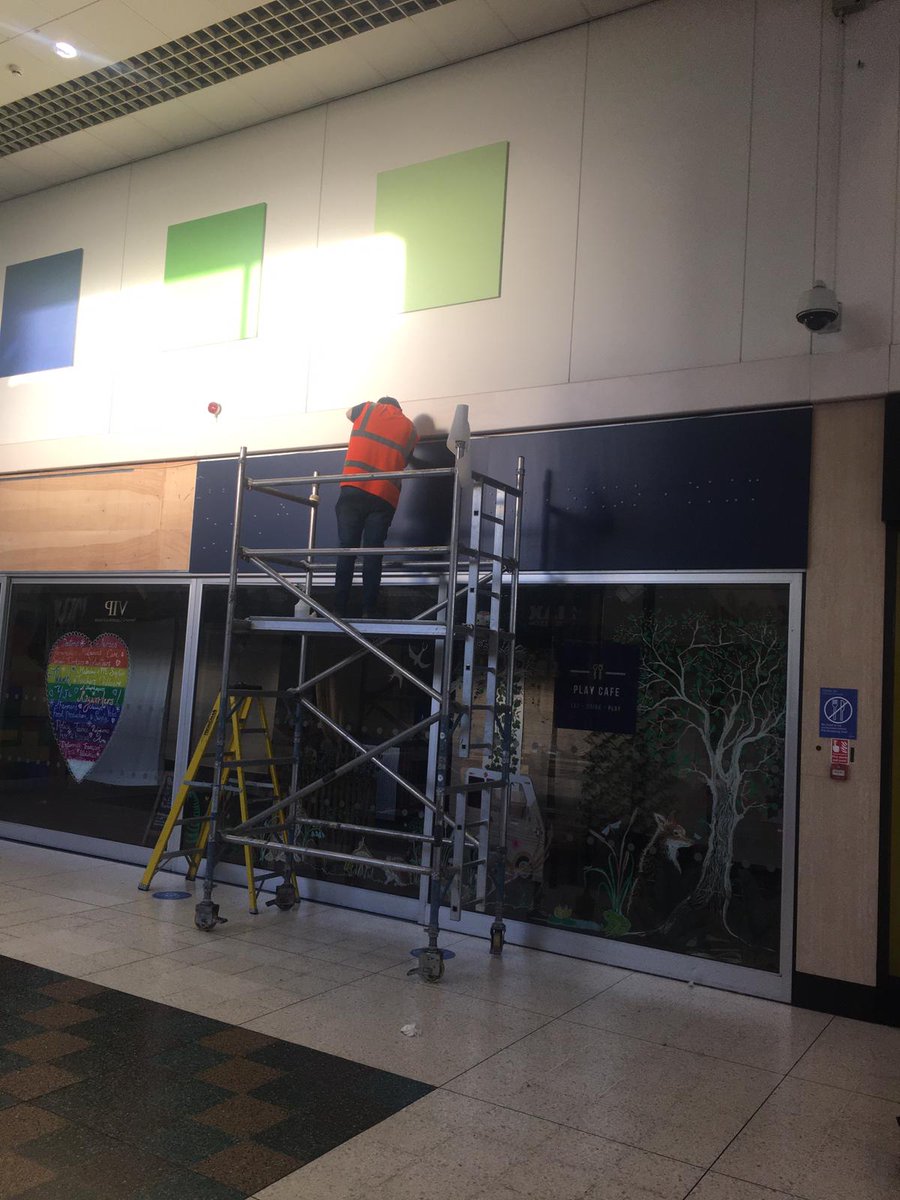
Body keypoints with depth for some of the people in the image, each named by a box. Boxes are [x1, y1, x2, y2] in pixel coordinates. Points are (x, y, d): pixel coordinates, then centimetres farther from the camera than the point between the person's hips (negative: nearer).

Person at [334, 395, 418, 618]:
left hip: (353, 490, 0)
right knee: (372, 554, 2)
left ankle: (339, 611, -5)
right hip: (384, 496, 0)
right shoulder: (409, 427, 19)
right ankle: (369, 613, -4)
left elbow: (349, 413, 39)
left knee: (346, 551, 0)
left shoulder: (368, 408, 19)